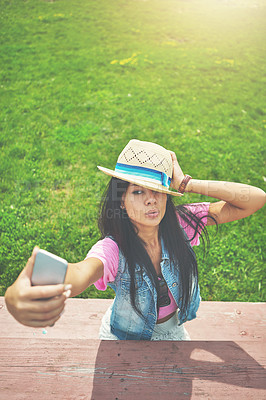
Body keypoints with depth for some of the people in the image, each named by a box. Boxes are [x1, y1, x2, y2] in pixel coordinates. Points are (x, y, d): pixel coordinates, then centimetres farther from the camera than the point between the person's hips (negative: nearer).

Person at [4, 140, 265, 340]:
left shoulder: (180, 223, -24)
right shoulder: (113, 249, -33)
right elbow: (81, 272, -57)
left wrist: (187, 184, -34)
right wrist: (17, 296, -78)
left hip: (172, 330, 3)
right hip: (125, 338, -2)